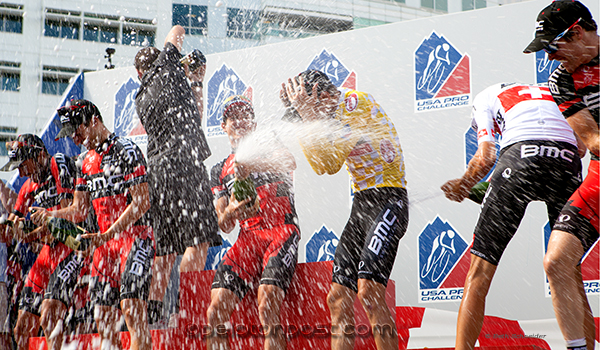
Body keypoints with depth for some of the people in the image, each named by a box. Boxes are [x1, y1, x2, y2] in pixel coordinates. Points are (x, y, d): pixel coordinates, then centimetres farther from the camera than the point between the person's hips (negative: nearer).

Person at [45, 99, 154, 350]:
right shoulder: (84, 161, 16)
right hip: (104, 243, 7)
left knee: (131, 306, -19)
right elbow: (79, 211, 17)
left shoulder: (126, 151, -8)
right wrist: (51, 214, -3)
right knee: (103, 316, 3)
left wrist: (107, 234, -20)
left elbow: (142, 202, -14)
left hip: (134, 237, -7)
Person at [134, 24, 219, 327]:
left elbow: (193, 117, 28)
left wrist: (195, 83, 32)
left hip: (156, 168, 7)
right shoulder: (167, 71, 6)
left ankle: (153, 312, 8)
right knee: (198, 240, -11)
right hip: (183, 163, -7)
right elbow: (177, 32, 21)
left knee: (166, 249, 9)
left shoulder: (141, 99, 23)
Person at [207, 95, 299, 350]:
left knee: (266, 310, -25)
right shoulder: (220, 171, 23)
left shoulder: (270, 147, 13)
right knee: (215, 313, -13)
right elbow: (224, 226, 16)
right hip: (247, 238, 4)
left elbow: (290, 163, -14)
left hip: (282, 231, -4)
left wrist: (251, 166, -32)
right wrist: (230, 212, -9)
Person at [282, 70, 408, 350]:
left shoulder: (355, 100, -10)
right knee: (338, 298, 4)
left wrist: (307, 110, -11)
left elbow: (333, 160, -16)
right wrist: (303, 124, 5)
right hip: (361, 203, 9)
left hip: (388, 199, -9)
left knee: (368, 289, -23)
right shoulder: (331, 114, 16)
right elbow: (321, 166, 12)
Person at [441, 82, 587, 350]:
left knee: (480, 271, 2)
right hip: (568, 160, 4)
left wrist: (461, 186, 26)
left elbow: (485, 158, 9)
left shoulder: (485, 97, 24)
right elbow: (581, 144, 25)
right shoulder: (549, 91, 36)